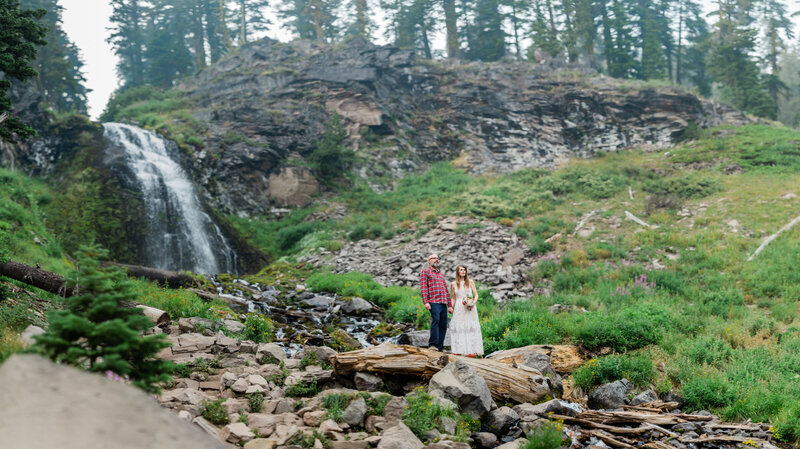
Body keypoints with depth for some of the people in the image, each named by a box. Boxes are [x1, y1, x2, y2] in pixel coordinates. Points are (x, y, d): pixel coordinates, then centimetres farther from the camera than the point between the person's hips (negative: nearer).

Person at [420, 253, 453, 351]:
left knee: (443, 325, 2)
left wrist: (450, 305, 20)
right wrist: (425, 302, -17)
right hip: (434, 303, -7)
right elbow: (423, 287, -5)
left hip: (443, 303, 7)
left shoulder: (441, 274, 27)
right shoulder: (425, 272, 6)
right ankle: (433, 344, -22)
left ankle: (440, 347, 6)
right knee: (435, 320, -22)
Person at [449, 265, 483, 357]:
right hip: (459, 309, 1)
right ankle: (459, 351, 1)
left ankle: (472, 351, -6)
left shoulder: (470, 282, 7)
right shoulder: (453, 284, 9)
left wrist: (473, 303, -12)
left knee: (470, 328, -5)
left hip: (470, 309, -1)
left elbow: (476, 295, 6)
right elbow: (453, 298, 15)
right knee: (459, 328, -3)